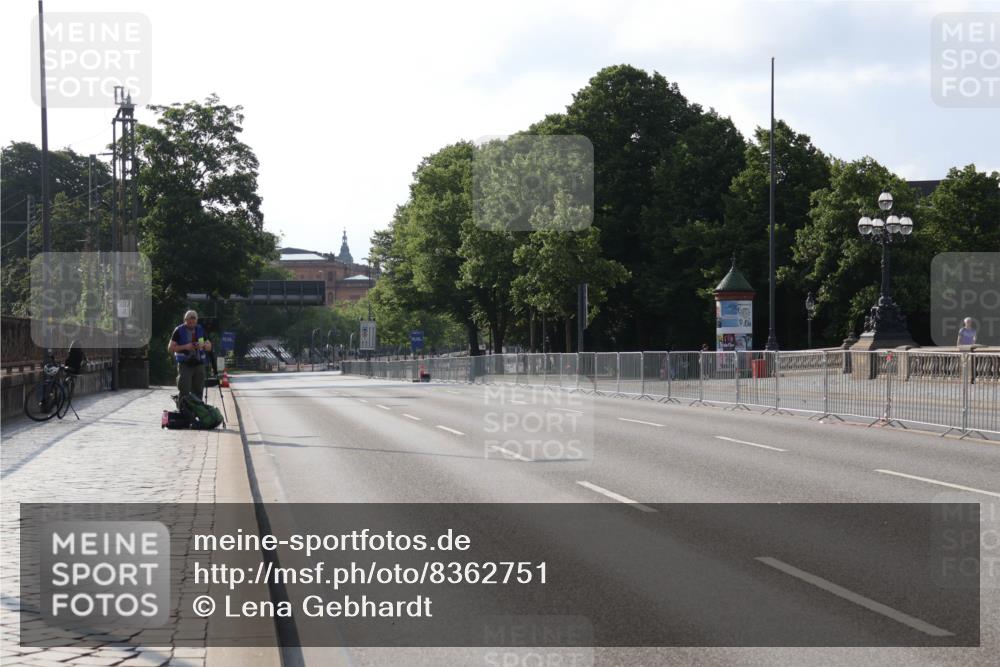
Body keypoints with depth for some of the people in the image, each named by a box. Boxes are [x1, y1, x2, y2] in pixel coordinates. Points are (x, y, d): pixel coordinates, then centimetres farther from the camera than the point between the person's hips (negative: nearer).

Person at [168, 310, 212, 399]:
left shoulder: (201, 330, 12)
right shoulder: (179, 331, 0)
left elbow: (209, 346, 15)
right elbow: (170, 348, -2)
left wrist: (203, 345, -8)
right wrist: (185, 347, -16)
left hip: (199, 364, 4)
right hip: (184, 364, -4)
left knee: (198, 392, 3)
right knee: (184, 392, -12)